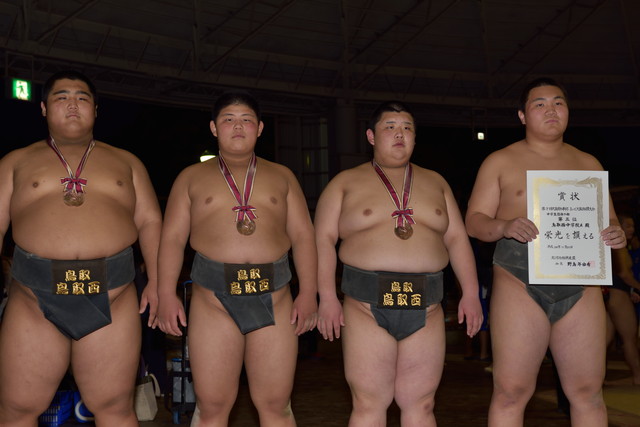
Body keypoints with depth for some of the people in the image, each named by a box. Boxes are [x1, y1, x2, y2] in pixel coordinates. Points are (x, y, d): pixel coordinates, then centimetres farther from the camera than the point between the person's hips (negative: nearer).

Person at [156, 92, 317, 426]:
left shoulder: (281, 177, 15)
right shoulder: (192, 178, 13)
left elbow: (303, 236, 9)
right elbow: (172, 238, 6)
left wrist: (308, 292, -2)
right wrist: (166, 294, -5)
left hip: (273, 297, 1)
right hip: (214, 298, 0)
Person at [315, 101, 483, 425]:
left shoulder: (435, 183, 16)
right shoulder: (346, 183, 7)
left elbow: (456, 238, 12)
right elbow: (324, 239, 0)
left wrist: (470, 292, 2)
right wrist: (327, 297, -11)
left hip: (425, 308, 3)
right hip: (367, 305, -2)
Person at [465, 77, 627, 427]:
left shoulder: (588, 164, 17)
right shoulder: (500, 162, 8)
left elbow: (608, 219, 19)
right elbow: (474, 221, 2)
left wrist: (615, 234, -6)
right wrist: (504, 227, -20)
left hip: (581, 289, 3)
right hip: (520, 285, -3)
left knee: (588, 391, 4)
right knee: (511, 392, -4)